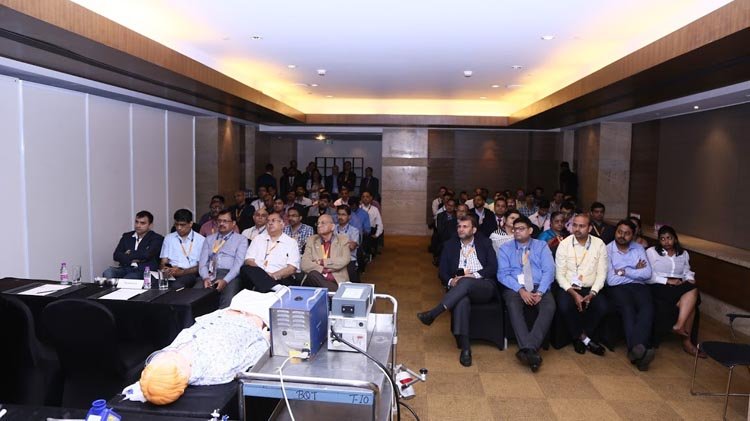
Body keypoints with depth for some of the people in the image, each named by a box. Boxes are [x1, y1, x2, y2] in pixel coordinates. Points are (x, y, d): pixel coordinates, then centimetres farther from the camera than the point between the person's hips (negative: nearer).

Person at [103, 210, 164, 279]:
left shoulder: (156, 238, 4)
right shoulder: (126, 236, 19)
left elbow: (146, 255, -12)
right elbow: (116, 255, 8)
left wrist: (129, 255, 4)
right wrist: (132, 259, -6)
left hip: (144, 271, -5)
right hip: (125, 268, 5)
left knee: (128, 278, -35)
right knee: (108, 272, -26)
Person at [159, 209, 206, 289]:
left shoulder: (201, 240, 6)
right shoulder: (168, 238, 18)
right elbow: (163, 262, 14)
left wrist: (182, 272, -17)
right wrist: (164, 269, -12)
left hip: (189, 273, -4)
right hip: (170, 272, 4)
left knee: (176, 285, -39)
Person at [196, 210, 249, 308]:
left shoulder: (241, 240, 11)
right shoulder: (209, 239, 23)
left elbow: (238, 263, -3)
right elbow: (203, 261, 12)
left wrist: (225, 280, -19)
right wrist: (205, 277, -10)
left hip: (229, 275, -3)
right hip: (210, 274, 3)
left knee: (228, 300, -34)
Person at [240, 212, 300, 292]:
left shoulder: (291, 242, 13)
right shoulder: (258, 239, 22)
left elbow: (292, 268, 1)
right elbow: (249, 261, 9)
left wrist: (274, 275, -17)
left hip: (280, 279, -4)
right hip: (258, 276, 4)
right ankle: (276, 288, -42)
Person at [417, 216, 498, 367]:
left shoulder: (484, 243, 14)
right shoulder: (450, 245, 18)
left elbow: (493, 268, 3)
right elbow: (443, 272, 12)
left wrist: (473, 275, -12)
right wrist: (451, 281, -11)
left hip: (485, 286, -1)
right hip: (460, 288, 1)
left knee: (465, 282, -37)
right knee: (461, 300, -36)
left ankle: (433, 314, -38)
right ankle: (465, 348, -37)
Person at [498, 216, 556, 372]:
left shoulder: (542, 246, 12)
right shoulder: (505, 248, 10)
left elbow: (549, 271, 1)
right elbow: (503, 274, -2)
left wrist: (540, 292, -16)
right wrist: (520, 290, -18)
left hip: (539, 287, 1)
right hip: (515, 288, -1)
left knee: (549, 307, -31)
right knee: (513, 306, -34)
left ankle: (527, 349, -39)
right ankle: (531, 351, -41)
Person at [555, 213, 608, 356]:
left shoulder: (599, 244, 1)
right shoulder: (564, 244, -3)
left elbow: (601, 273, 0)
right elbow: (559, 274, -5)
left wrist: (592, 294, -14)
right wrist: (573, 293, -18)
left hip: (591, 289, 2)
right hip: (569, 288, -1)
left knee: (602, 307, -27)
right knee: (564, 306, -31)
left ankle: (580, 337, -3)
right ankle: (585, 339, -7)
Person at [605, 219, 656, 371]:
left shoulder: (639, 249, 15)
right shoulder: (607, 250, 2)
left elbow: (647, 274, 2)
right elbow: (610, 280, -8)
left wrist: (624, 271, -5)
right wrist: (635, 271, 2)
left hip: (638, 286, 3)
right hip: (617, 288, -3)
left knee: (647, 308, -30)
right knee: (628, 309, -34)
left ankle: (636, 349, -45)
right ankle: (639, 350, -43)